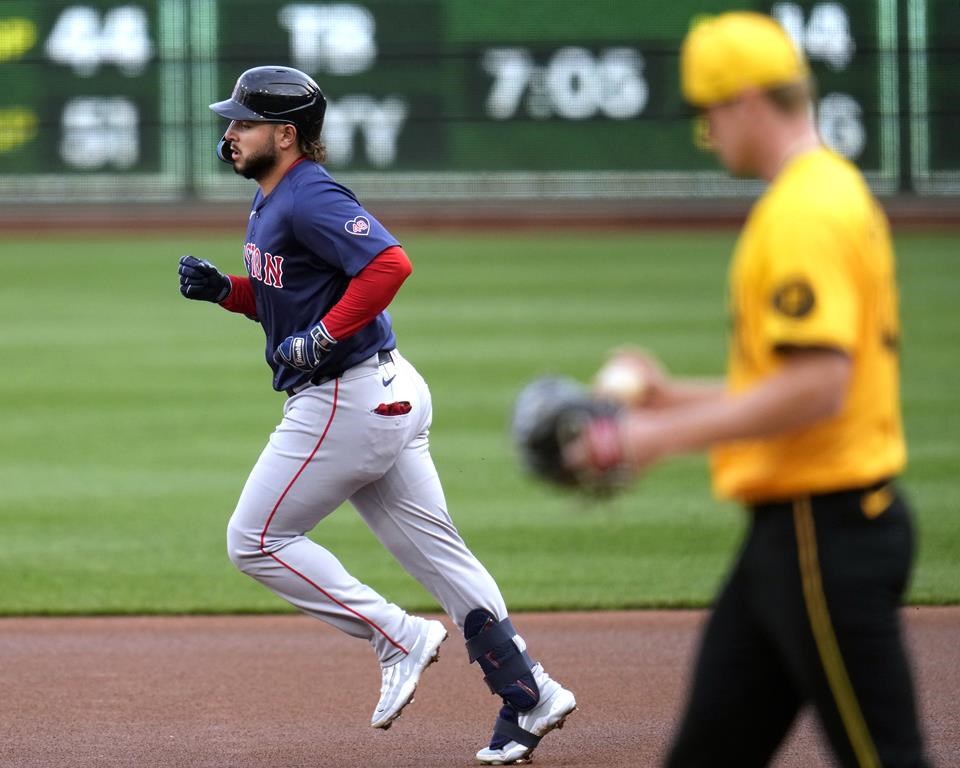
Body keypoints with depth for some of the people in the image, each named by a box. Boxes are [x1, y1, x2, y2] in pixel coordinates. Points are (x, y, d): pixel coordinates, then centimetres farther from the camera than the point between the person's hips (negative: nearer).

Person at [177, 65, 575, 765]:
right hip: (385, 394, 10)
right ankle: (530, 697, 9)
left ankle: (398, 637, 0)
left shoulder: (310, 198, -16)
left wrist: (322, 336, -26)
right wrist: (223, 289, 10)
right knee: (436, 550, 10)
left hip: (348, 402, -10)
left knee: (256, 540, -1)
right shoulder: (272, 201, 15)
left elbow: (390, 264, -29)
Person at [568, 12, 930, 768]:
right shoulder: (837, 193, 16)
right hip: (791, 528, 11)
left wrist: (666, 437, -20)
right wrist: (677, 397, 20)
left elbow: (818, 386, -26)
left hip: (826, 528, -11)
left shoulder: (806, 210, -17)